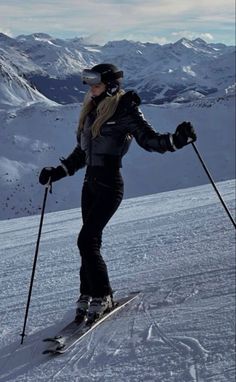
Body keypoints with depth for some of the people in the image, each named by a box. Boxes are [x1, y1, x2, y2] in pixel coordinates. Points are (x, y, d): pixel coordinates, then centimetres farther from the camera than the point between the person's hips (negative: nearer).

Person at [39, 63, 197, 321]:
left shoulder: (125, 109, -8)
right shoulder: (91, 111, 15)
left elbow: (150, 140, -12)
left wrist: (177, 139, -29)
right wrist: (56, 173, 19)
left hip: (109, 185, -7)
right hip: (90, 184, 7)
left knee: (86, 240, -12)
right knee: (91, 241, 8)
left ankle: (102, 297, 0)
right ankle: (88, 295, 17)